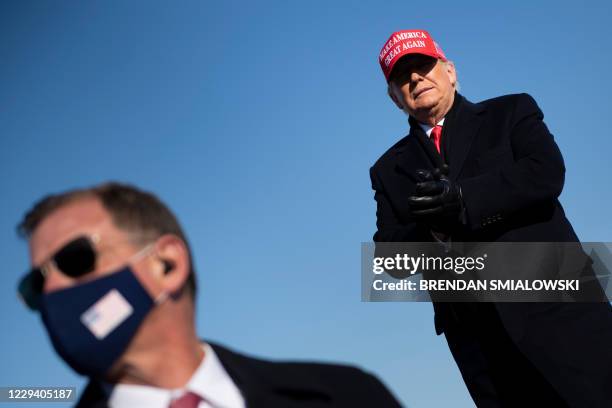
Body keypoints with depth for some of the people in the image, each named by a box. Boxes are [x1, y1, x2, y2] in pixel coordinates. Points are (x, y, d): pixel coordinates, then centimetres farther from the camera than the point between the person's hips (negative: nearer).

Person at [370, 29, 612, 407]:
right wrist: (432, 230, -14)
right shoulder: (390, 169, 14)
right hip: (476, 335, 2)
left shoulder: (512, 112, 9)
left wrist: (463, 201, -19)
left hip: (554, 307, -2)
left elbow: (547, 172, -9)